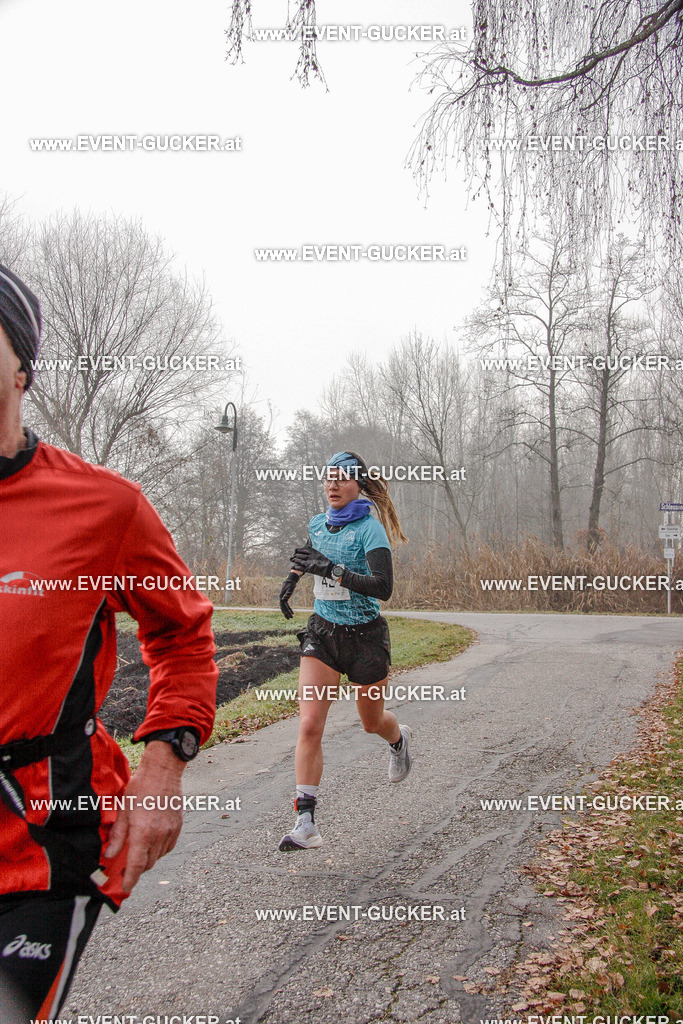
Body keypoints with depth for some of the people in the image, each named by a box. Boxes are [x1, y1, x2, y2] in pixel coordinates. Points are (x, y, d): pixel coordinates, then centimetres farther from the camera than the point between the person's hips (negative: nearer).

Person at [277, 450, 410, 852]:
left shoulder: (370, 528, -15)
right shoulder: (318, 523, 3)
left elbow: (384, 586, -28)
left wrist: (332, 569, -35)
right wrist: (291, 581, 16)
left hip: (365, 637, -4)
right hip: (322, 633, 4)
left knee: (372, 721, 17)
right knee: (309, 725, -11)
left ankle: (400, 739, 55)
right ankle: (306, 824, -10)